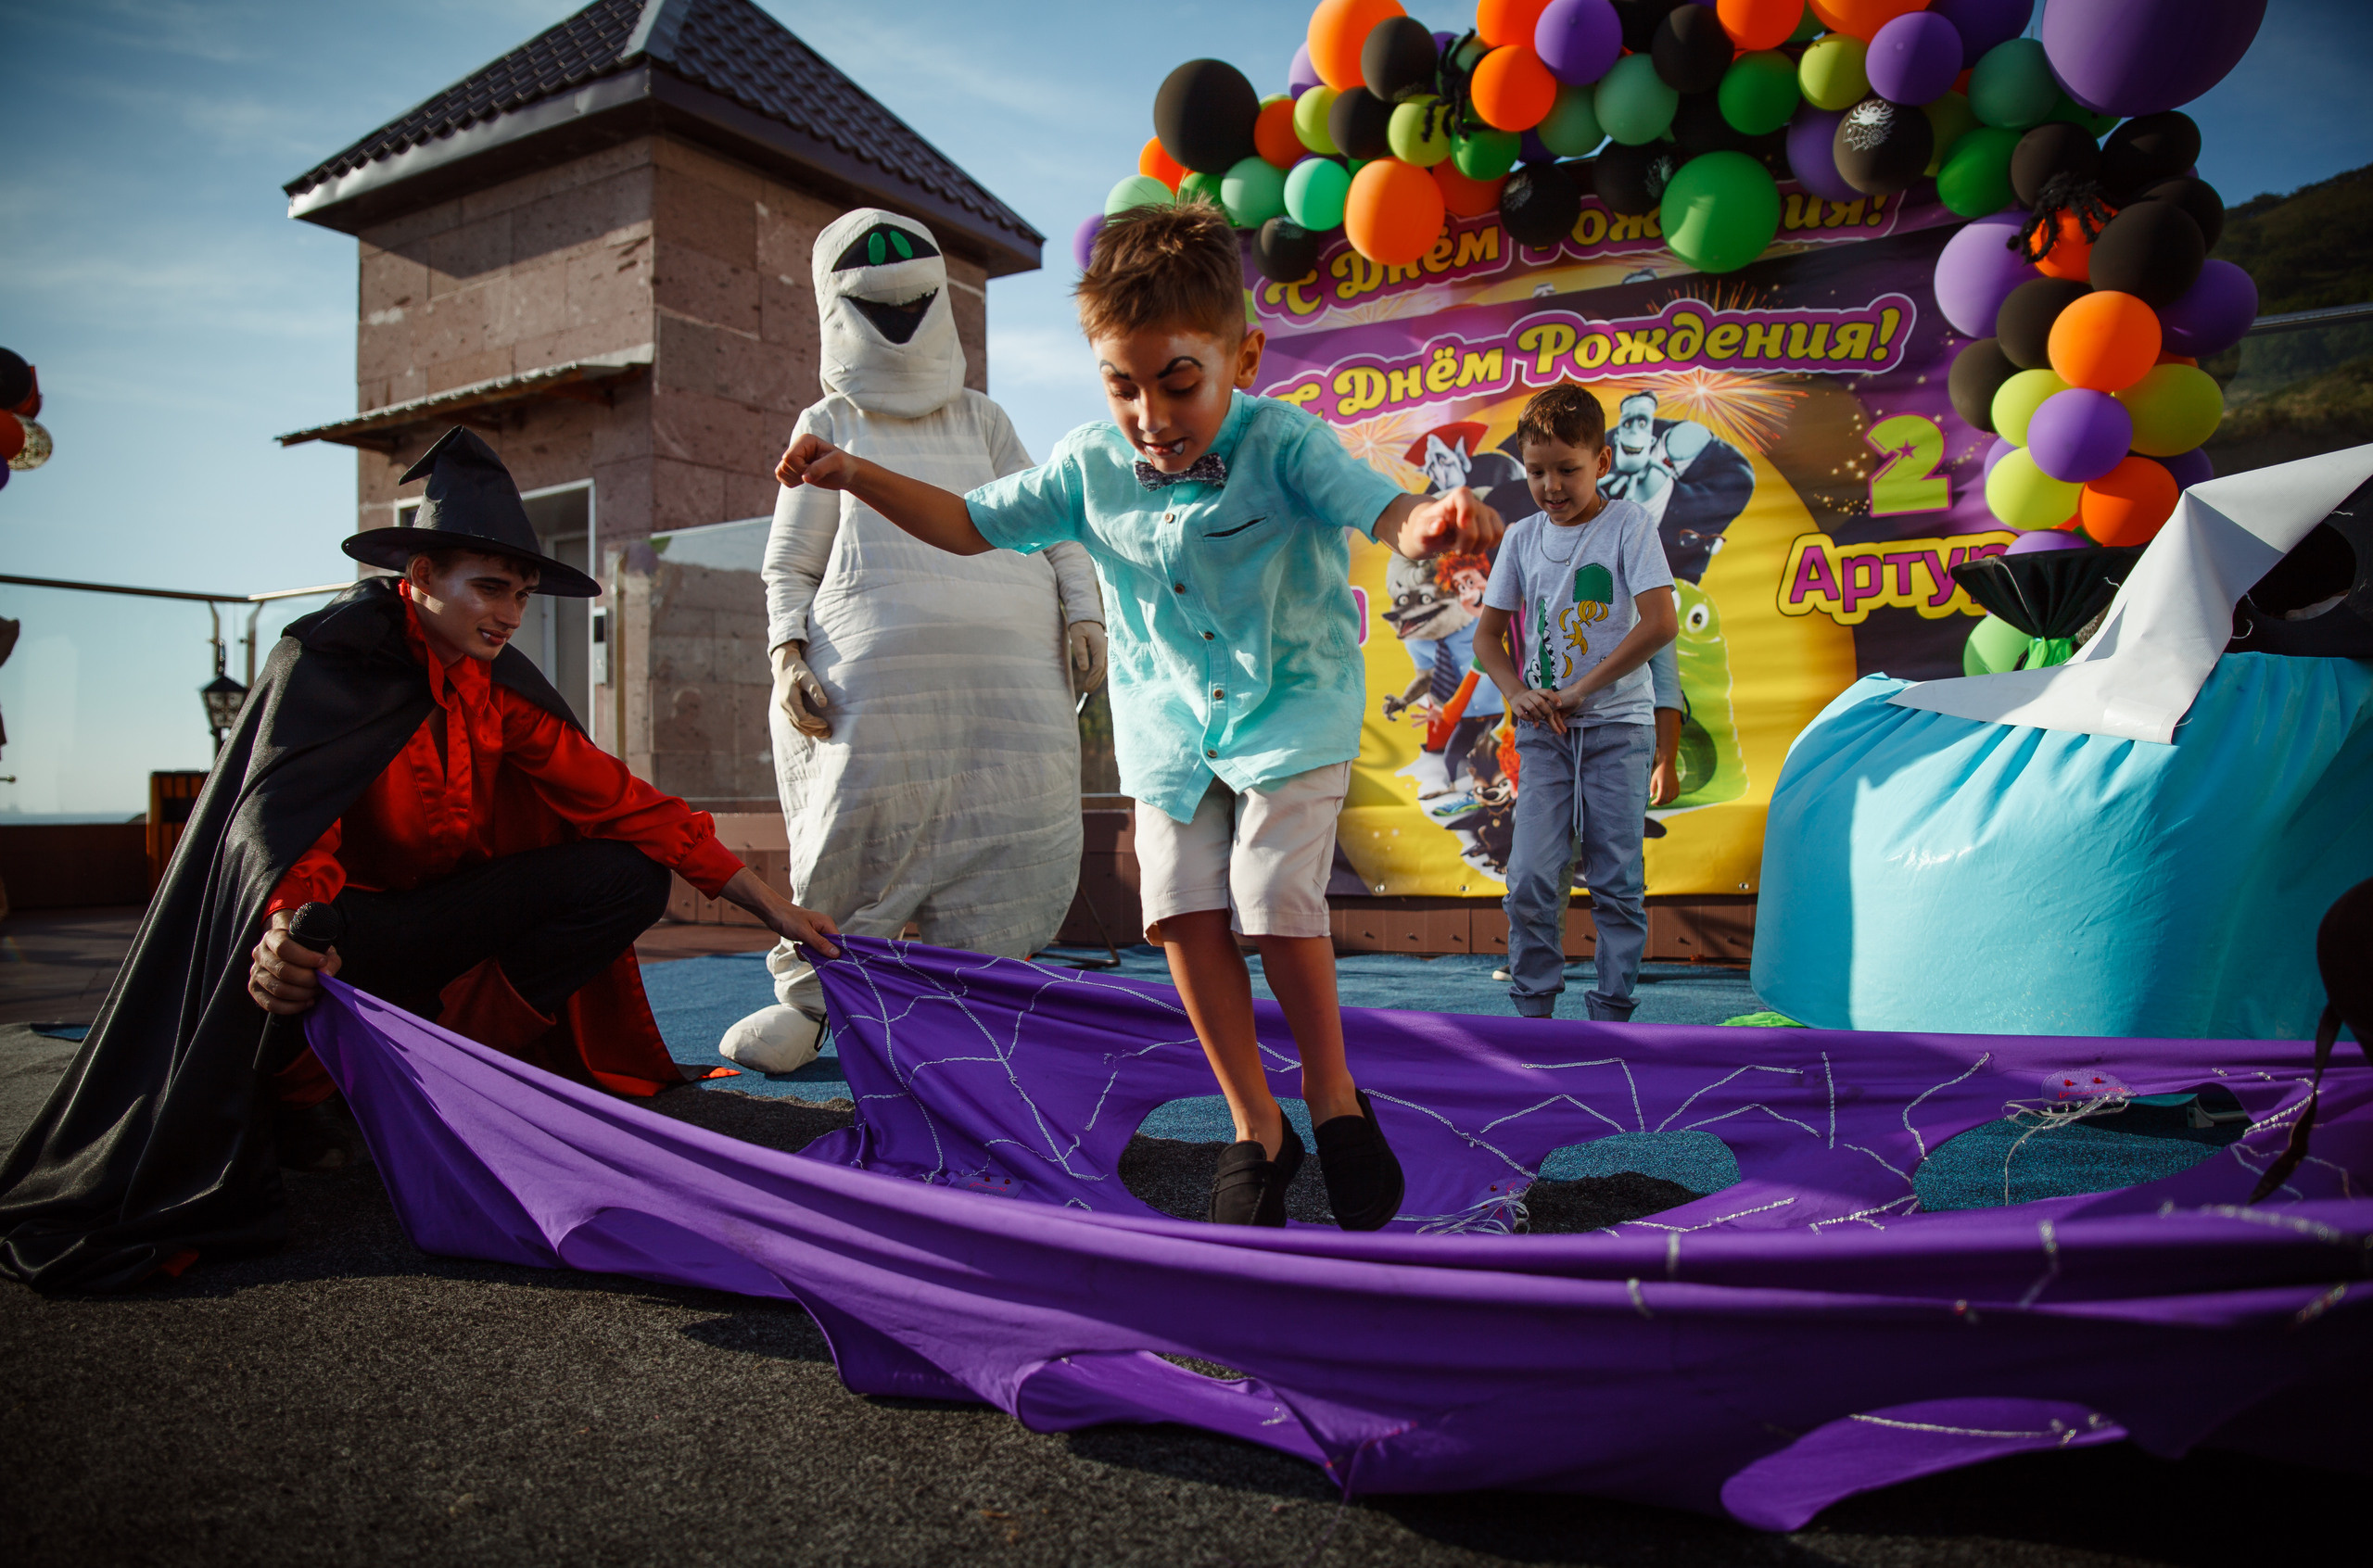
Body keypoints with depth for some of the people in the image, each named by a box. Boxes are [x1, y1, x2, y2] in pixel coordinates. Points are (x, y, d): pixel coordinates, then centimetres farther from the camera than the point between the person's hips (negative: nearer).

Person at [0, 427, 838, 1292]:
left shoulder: (497, 686, -1)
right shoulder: (330, 659, -17)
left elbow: (618, 799, -4)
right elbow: (284, 809, -33)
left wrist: (772, 906, -10)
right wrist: (287, 925, -57)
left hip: (432, 916, 6)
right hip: (337, 923, -5)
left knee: (631, 878, -13)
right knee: (278, 965, -41)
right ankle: (296, 1086, -5)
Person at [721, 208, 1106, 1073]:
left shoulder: (981, 419, 25)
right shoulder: (830, 425, 19)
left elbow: (1052, 526, 19)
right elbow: (789, 564, 14)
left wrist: (1084, 617, 2)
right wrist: (788, 658, -3)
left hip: (1011, 672, 2)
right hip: (878, 671, -2)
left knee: (1014, 840, -4)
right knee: (859, 834, -7)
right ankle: (806, 992, 13)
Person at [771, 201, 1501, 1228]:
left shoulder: (1283, 444, -17)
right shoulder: (1092, 466, -4)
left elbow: (1383, 510, -30)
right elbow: (969, 524, 7)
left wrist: (1431, 523, -54)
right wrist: (854, 475, -4)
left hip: (1290, 710, -4)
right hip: (1167, 725, 4)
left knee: (1276, 900, -15)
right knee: (1184, 912, -5)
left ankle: (1332, 1091, 12)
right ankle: (1254, 1125, 12)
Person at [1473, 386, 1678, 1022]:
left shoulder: (1629, 524, -3)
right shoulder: (1522, 538, 7)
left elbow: (1661, 623, -13)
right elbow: (1488, 635, 12)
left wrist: (1580, 690, -13)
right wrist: (1519, 694, -7)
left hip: (1618, 725, -2)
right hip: (1544, 730, 3)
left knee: (1616, 881, 1)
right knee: (1532, 876, -6)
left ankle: (1611, 1015, 11)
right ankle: (1533, 1012, 5)